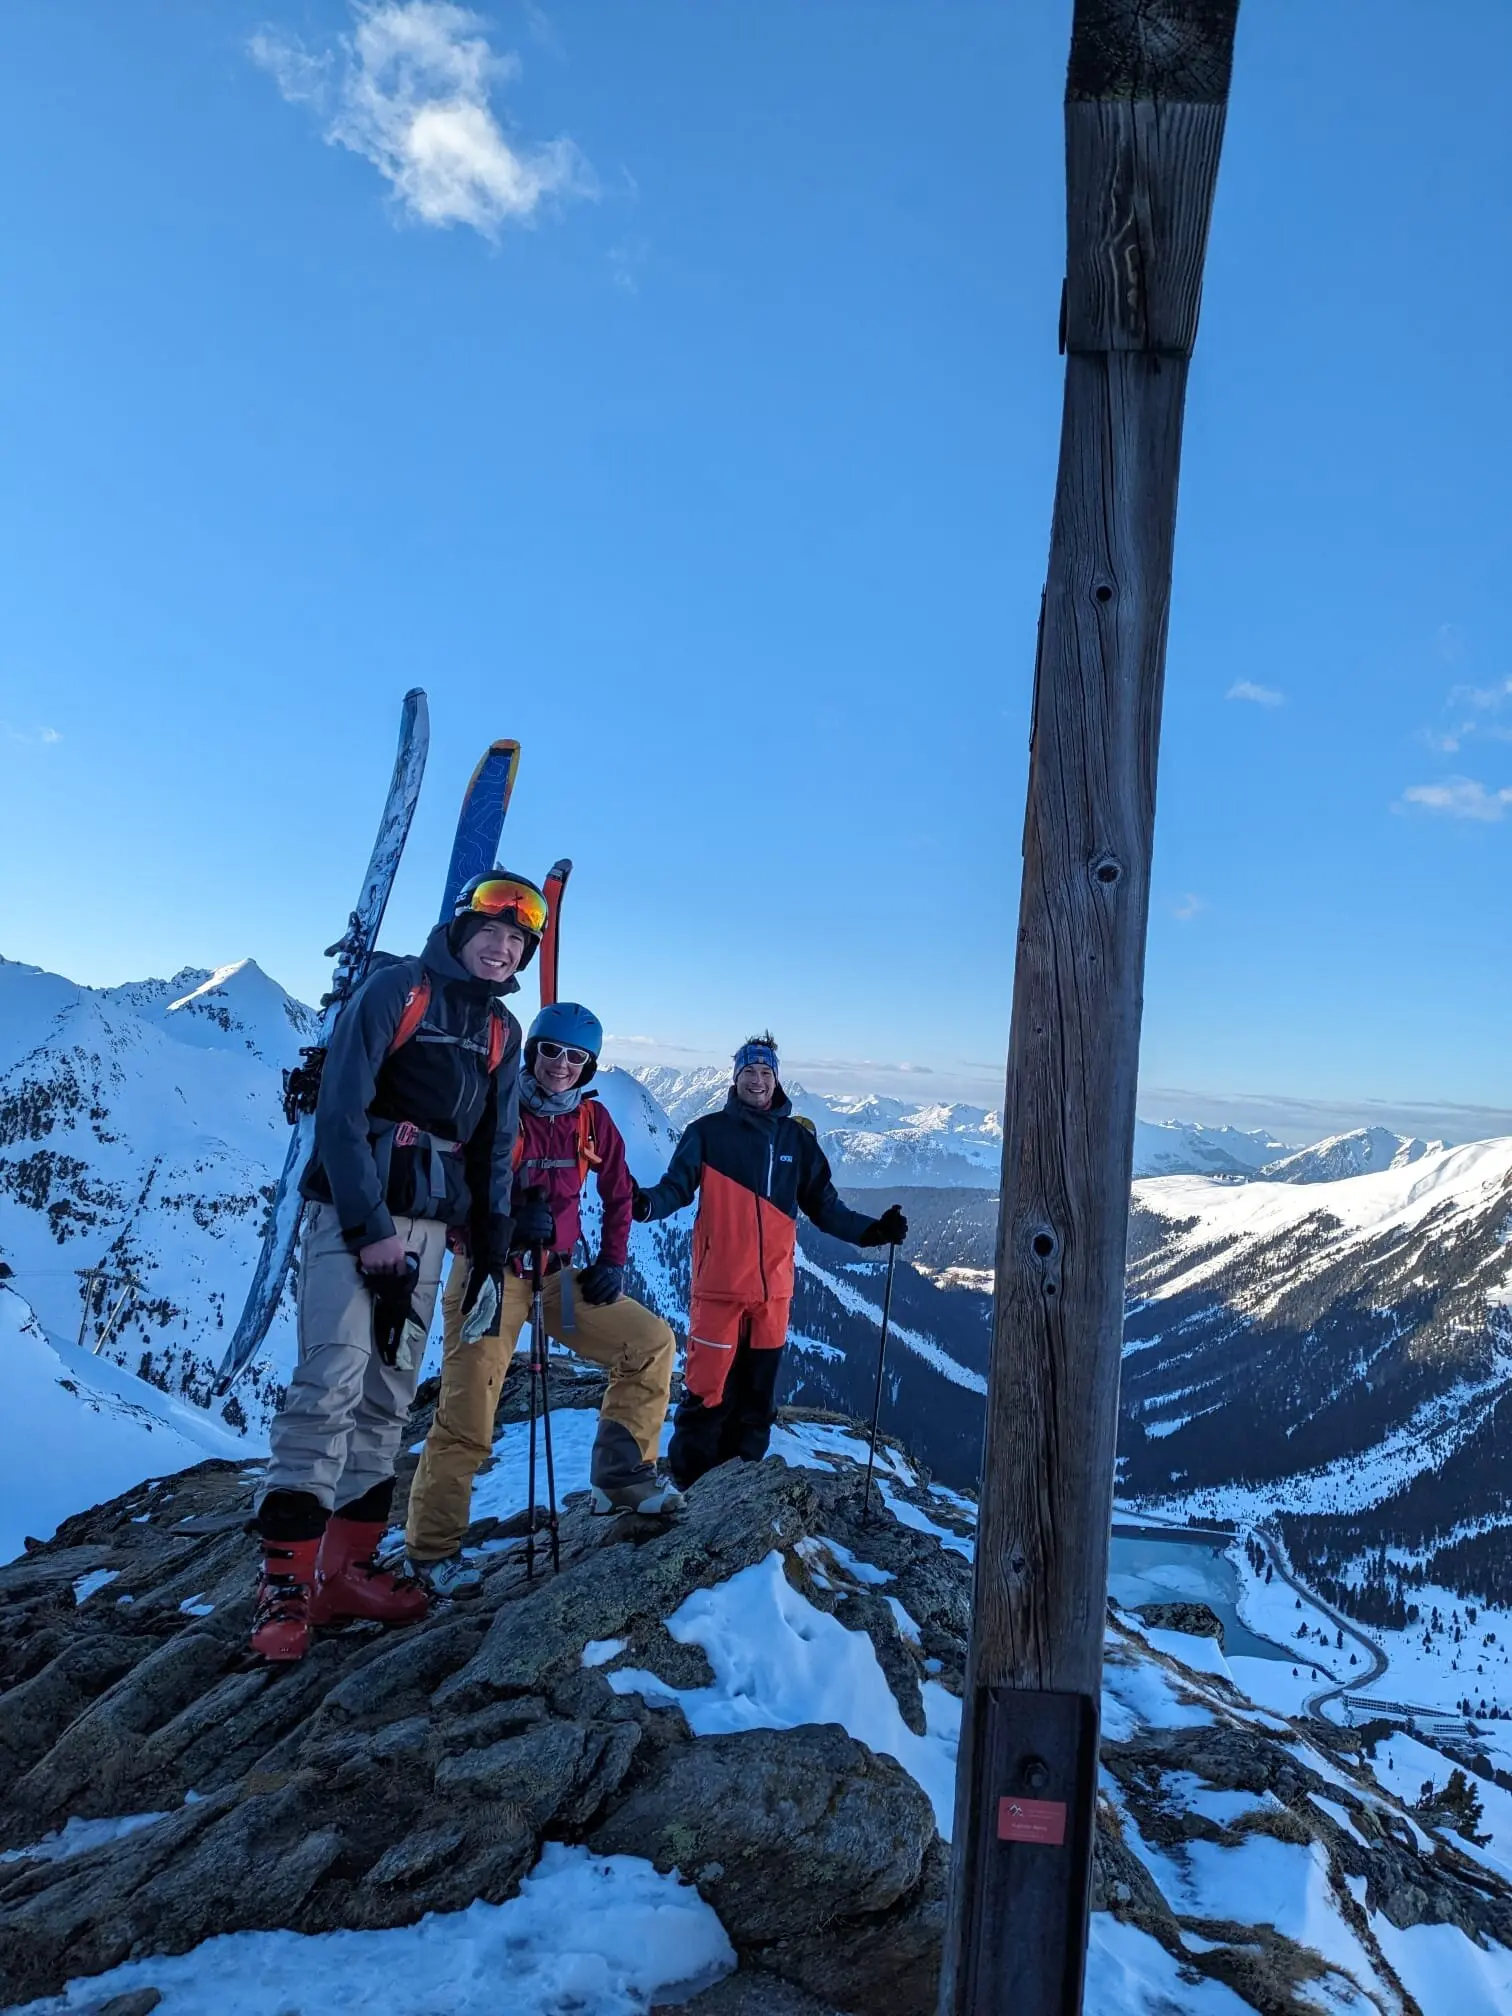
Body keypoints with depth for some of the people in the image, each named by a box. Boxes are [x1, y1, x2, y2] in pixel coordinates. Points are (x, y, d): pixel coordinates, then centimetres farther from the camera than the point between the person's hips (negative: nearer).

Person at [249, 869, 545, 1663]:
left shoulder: (500, 1029, 11)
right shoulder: (396, 988, -7)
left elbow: (495, 1146, 15)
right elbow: (341, 1108, -13)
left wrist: (493, 1250, 7)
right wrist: (370, 1227, -17)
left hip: (429, 1221, 6)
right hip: (353, 1211, -6)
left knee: (389, 1396, 6)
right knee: (332, 1381, -14)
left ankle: (347, 1567, 14)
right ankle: (286, 1580, -6)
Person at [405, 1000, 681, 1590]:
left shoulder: (592, 1119, 2)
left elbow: (618, 1195, 13)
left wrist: (612, 1261, 3)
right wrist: (509, 1215, -30)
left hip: (558, 1274, 5)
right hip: (491, 1274, -5)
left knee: (651, 1342, -3)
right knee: (466, 1420, -7)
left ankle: (622, 1476, 10)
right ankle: (431, 1549, 10)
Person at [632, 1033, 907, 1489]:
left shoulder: (798, 1138, 9)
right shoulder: (708, 1131, 1)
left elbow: (824, 1207, 12)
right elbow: (676, 1186, -5)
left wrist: (872, 1230, 0)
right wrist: (648, 1203, -26)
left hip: (774, 1288, 3)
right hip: (719, 1286, -3)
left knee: (758, 1397, 10)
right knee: (707, 1392, -4)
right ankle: (689, 1486, 11)